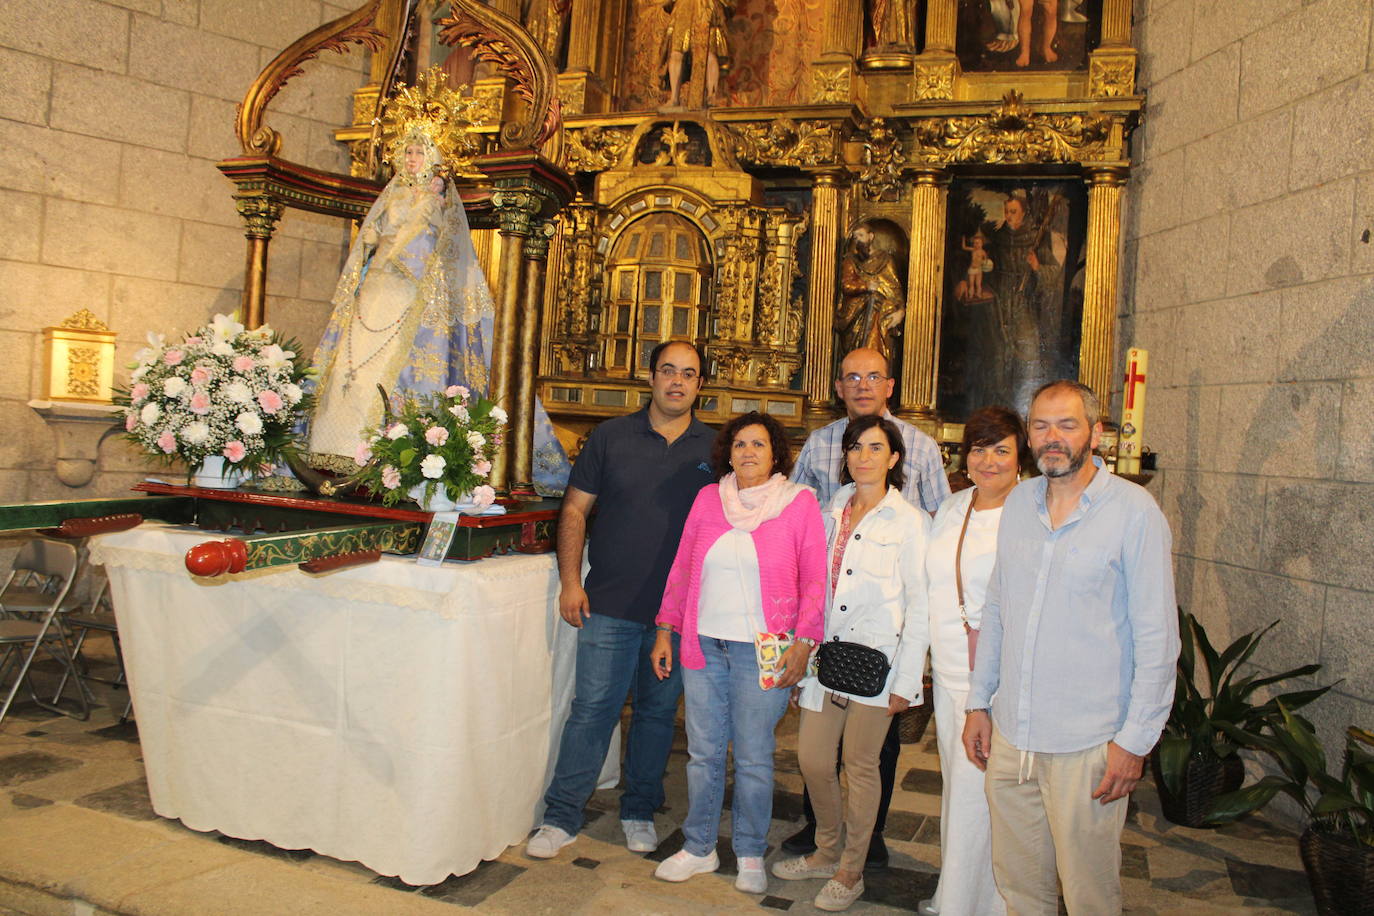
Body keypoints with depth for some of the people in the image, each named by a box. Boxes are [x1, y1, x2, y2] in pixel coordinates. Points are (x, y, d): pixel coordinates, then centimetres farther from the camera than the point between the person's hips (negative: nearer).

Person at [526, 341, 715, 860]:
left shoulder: (715, 447, 4)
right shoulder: (612, 436, 2)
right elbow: (575, 509, 4)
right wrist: (570, 580, -4)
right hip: (610, 604, -1)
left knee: (658, 711, 13)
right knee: (592, 710, 2)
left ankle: (639, 811, 30)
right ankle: (561, 817, 16)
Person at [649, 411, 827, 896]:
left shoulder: (799, 502, -2)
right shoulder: (707, 499, 7)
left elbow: (814, 580, -2)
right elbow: (682, 569, 12)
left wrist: (802, 643, -8)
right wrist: (666, 630, 10)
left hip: (762, 651, -3)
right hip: (703, 643, 3)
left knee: (753, 757, 6)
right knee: (703, 751, 12)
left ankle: (750, 854, 26)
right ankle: (699, 847, 29)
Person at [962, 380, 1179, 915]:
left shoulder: (1134, 510, -9)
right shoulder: (1019, 502, 7)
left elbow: (1157, 636, -9)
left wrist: (1135, 739, -11)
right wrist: (978, 701, 13)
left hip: (1088, 746, -4)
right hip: (1010, 733, 5)